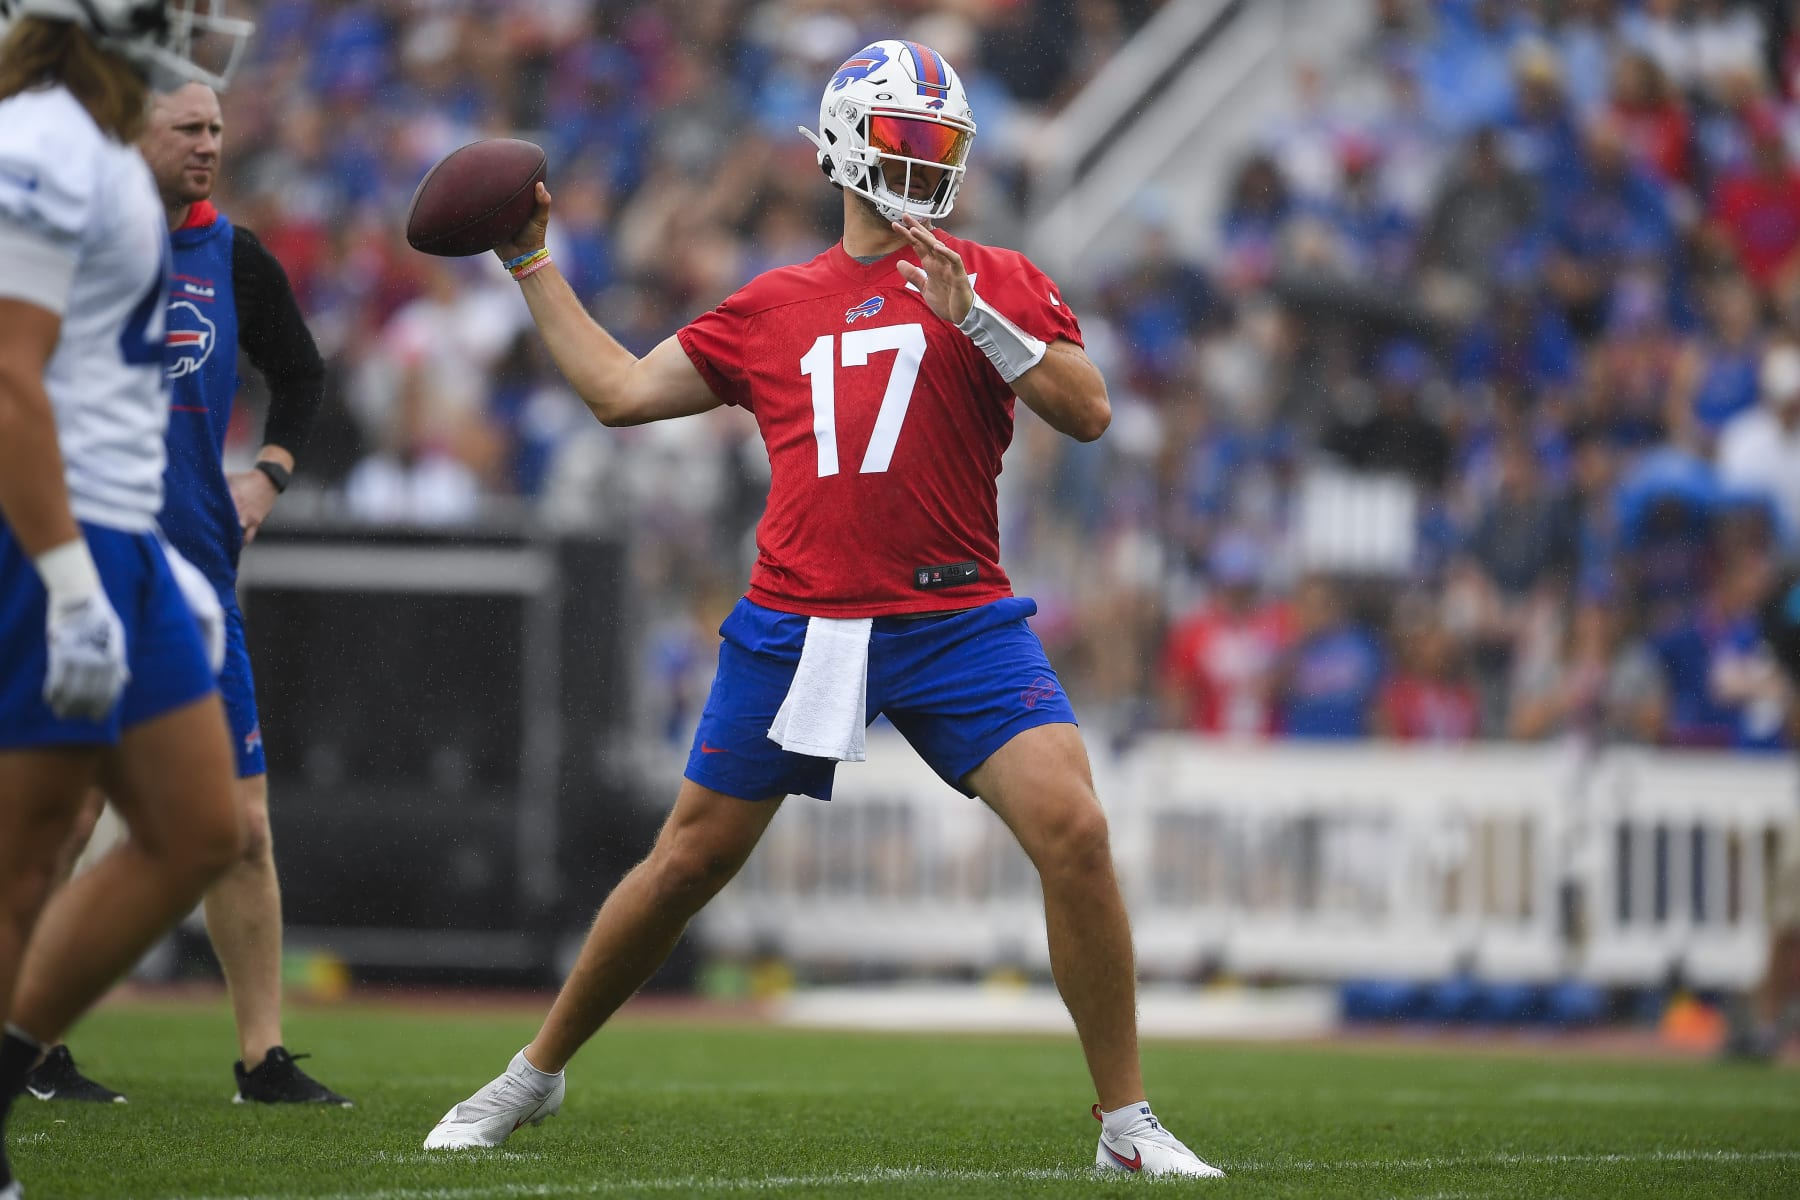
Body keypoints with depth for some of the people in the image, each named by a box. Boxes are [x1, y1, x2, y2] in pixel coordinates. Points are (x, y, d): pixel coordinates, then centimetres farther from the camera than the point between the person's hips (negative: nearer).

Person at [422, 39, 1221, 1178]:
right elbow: (623, 390, 20)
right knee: (688, 862, 7)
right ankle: (535, 1075, 26)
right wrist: (533, 264, 22)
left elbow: (1088, 411, -5)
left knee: (1074, 833, -17)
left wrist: (974, 316, -17)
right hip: (800, 622, 2)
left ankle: (1127, 1124, -7)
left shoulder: (995, 282, 7)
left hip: (955, 624, -2)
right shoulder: (774, 308, 14)